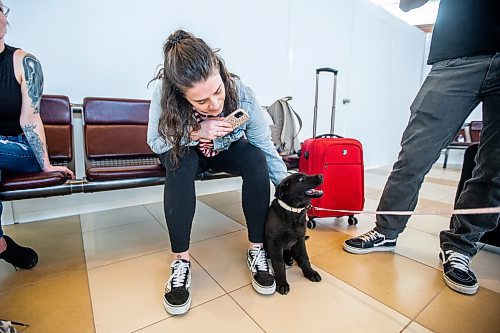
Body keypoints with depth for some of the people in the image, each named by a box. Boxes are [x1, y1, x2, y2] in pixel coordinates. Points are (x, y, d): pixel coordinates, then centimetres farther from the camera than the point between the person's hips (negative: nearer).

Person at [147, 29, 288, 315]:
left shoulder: (241, 93, -30)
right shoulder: (165, 92, -30)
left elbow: (266, 148, -24)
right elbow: (155, 142, -20)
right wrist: (194, 133, -37)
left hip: (228, 150, 1)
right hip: (187, 151, 0)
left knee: (256, 160, -29)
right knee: (179, 163, -34)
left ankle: (257, 249, -14)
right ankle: (181, 261, -21)